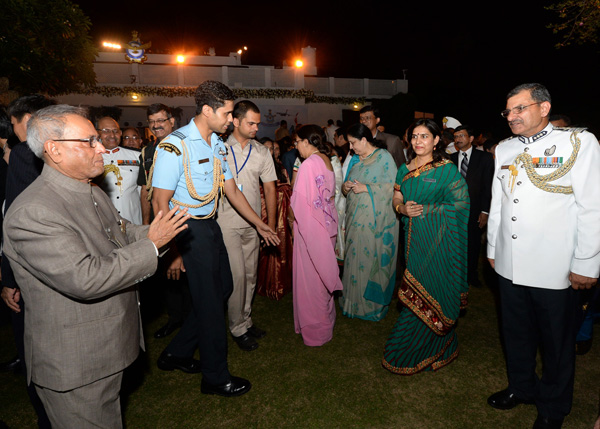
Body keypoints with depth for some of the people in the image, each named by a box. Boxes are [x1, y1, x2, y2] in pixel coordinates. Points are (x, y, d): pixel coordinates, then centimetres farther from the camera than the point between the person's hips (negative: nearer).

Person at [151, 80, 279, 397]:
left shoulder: (217, 145, 9)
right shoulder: (175, 146, -17)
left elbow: (231, 190, 14)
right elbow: (160, 202, -17)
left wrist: (260, 225, 16)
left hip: (211, 225, 9)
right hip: (189, 230, -9)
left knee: (222, 287, 16)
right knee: (210, 301, 1)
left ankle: (177, 354, 33)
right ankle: (215, 377, 22)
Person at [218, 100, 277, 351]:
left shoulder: (262, 152, 7)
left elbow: (270, 189, 8)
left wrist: (271, 225, 4)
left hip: (253, 224, 4)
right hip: (227, 222, -4)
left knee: (250, 275, 12)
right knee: (237, 275, -5)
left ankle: (246, 321, 29)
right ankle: (238, 328, 12)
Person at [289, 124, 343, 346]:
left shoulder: (308, 164, -18)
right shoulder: (327, 161, 8)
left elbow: (299, 205, -20)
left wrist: (292, 217, -1)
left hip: (310, 228, -9)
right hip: (327, 225, 9)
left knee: (310, 277, 5)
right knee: (323, 273, 20)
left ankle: (313, 329, 19)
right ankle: (326, 319, 36)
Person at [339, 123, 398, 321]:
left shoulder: (384, 157, -5)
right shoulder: (356, 159, 16)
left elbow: (392, 186, -13)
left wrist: (365, 188, -18)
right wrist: (346, 187, -1)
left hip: (376, 221, -6)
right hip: (356, 219, 7)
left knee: (373, 260, -1)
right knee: (355, 259, 9)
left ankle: (373, 304, 14)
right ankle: (355, 302, 23)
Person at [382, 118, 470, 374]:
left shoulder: (446, 169, -6)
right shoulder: (405, 169, 11)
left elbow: (461, 202, -10)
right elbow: (396, 198, 13)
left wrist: (424, 209, -14)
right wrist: (402, 208, -10)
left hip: (437, 238, -5)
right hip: (414, 237, 6)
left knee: (425, 294, -1)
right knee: (417, 292, 9)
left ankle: (411, 353, 14)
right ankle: (440, 347, 27)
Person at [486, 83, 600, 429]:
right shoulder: (505, 149, 9)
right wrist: (493, 248, 15)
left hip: (554, 269, -4)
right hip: (510, 265, 5)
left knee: (557, 342, 12)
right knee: (516, 333, 19)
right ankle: (522, 387, 41)